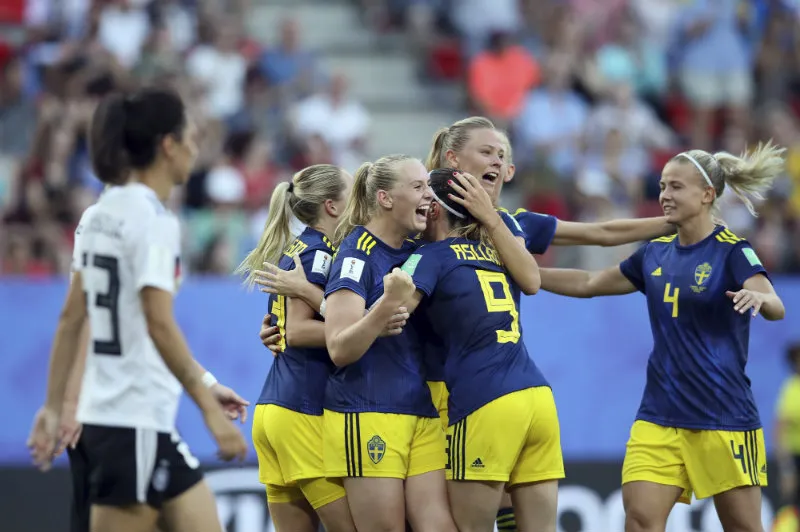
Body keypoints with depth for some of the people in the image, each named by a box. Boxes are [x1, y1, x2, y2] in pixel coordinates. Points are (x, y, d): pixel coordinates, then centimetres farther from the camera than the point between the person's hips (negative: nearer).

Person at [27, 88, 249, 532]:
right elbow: (160, 325, -20)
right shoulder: (153, 220, -14)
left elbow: (72, 317, 14)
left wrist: (54, 406, 18)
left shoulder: (104, 213, 12)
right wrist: (209, 407, -19)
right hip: (136, 422, -9)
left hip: (103, 409, 9)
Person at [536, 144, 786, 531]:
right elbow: (588, 284, 23)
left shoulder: (732, 251, -8)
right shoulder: (655, 254, 11)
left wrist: (757, 297, -46)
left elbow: (775, 308, -23)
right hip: (660, 413, 5)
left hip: (723, 413, -5)